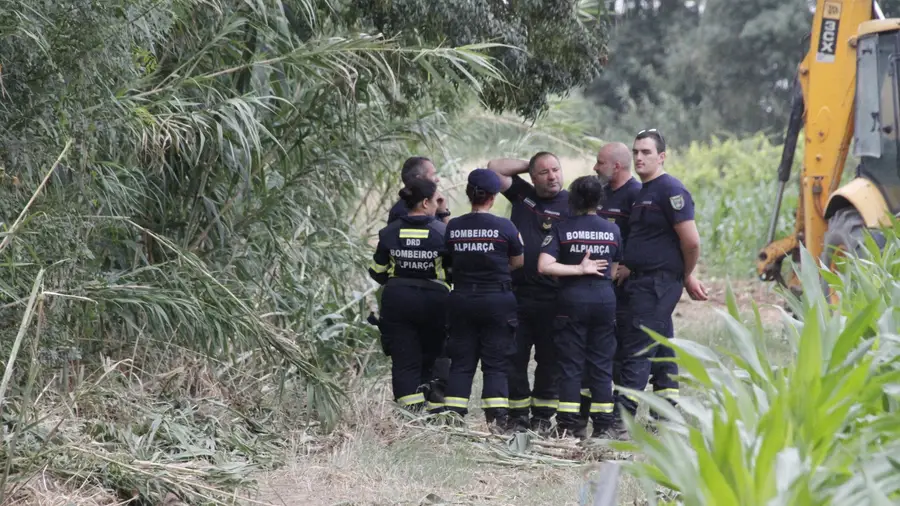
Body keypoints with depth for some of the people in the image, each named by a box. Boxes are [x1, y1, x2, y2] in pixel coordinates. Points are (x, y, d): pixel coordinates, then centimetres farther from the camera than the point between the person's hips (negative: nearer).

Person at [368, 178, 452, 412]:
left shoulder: (389, 233, -1)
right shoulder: (442, 232, -8)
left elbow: (377, 272, 7)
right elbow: (455, 272, -2)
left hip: (397, 300, 1)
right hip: (433, 302, -1)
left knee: (404, 361, 2)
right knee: (431, 359, 14)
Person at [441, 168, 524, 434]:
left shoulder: (452, 227, -1)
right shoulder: (504, 227, -9)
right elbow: (519, 262, 2)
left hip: (462, 299, 3)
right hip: (497, 300, -3)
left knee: (461, 363, 9)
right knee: (496, 364, 3)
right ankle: (497, 420, -4)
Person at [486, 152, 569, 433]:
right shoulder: (523, 194, 11)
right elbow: (494, 168, 12)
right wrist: (528, 165, 9)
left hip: (552, 296, -3)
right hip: (517, 291, 3)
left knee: (548, 360, 7)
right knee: (514, 357, 4)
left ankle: (542, 417, 15)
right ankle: (518, 415, 12)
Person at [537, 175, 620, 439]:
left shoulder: (561, 229, -3)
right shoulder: (612, 230, 4)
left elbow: (544, 266, -15)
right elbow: (615, 270, 7)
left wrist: (579, 269, -8)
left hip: (572, 299, -2)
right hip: (605, 299, 2)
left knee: (570, 365, 3)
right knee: (602, 364, 7)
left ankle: (570, 425, 1)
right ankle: (603, 426, 5)